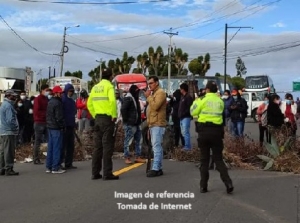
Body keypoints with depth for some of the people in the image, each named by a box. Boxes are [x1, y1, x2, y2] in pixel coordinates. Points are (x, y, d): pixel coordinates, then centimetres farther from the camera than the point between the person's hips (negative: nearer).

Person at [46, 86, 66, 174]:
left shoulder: (50, 102, 16)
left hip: (50, 127, 10)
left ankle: (48, 167, 17)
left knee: (50, 147, 13)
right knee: (57, 147, -5)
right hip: (56, 128, -10)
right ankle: (55, 168, -4)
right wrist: (62, 126, -10)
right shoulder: (57, 103, -15)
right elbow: (59, 117, -18)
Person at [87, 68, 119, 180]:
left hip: (98, 119, 7)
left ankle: (95, 173, 15)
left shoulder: (95, 87, 13)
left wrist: (95, 115, 16)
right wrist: (114, 115, -15)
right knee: (107, 147, -3)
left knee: (98, 146, 12)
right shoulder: (109, 86, -8)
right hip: (107, 119, -7)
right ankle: (107, 173, -1)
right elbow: (112, 101, -24)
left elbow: (89, 104, 13)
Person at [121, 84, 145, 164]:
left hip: (136, 123, 10)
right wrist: (126, 119, -18)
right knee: (128, 141, -4)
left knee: (138, 140, 12)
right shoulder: (128, 98, -13)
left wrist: (139, 120, 15)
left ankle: (138, 157, 19)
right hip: (130, 124, -10)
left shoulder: (135, 98, 18)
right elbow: (123, 109, -23)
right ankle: (127, 158, 1)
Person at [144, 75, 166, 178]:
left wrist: (148, 97, -12)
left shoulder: (160, 92, -8)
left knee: (156, 146, -13)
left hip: (158, 124, -10)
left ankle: (156, 169, -16)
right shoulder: (153, 93, 23)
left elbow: (155, 106, -22)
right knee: (157, 146, 10)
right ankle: (158, 168, 13)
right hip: (153, 124, 10)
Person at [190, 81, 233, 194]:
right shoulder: (220, 101, 5)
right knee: (218, 159, 9)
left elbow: (193, 112, 0)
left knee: (204, 159, 7)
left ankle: (203, 186, 9)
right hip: (217, 131, 2)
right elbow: (221, 115, 13)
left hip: (204, 130, -2)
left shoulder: (203, 99, -6)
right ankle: (228, 183, -6)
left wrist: (196, 101, 15)